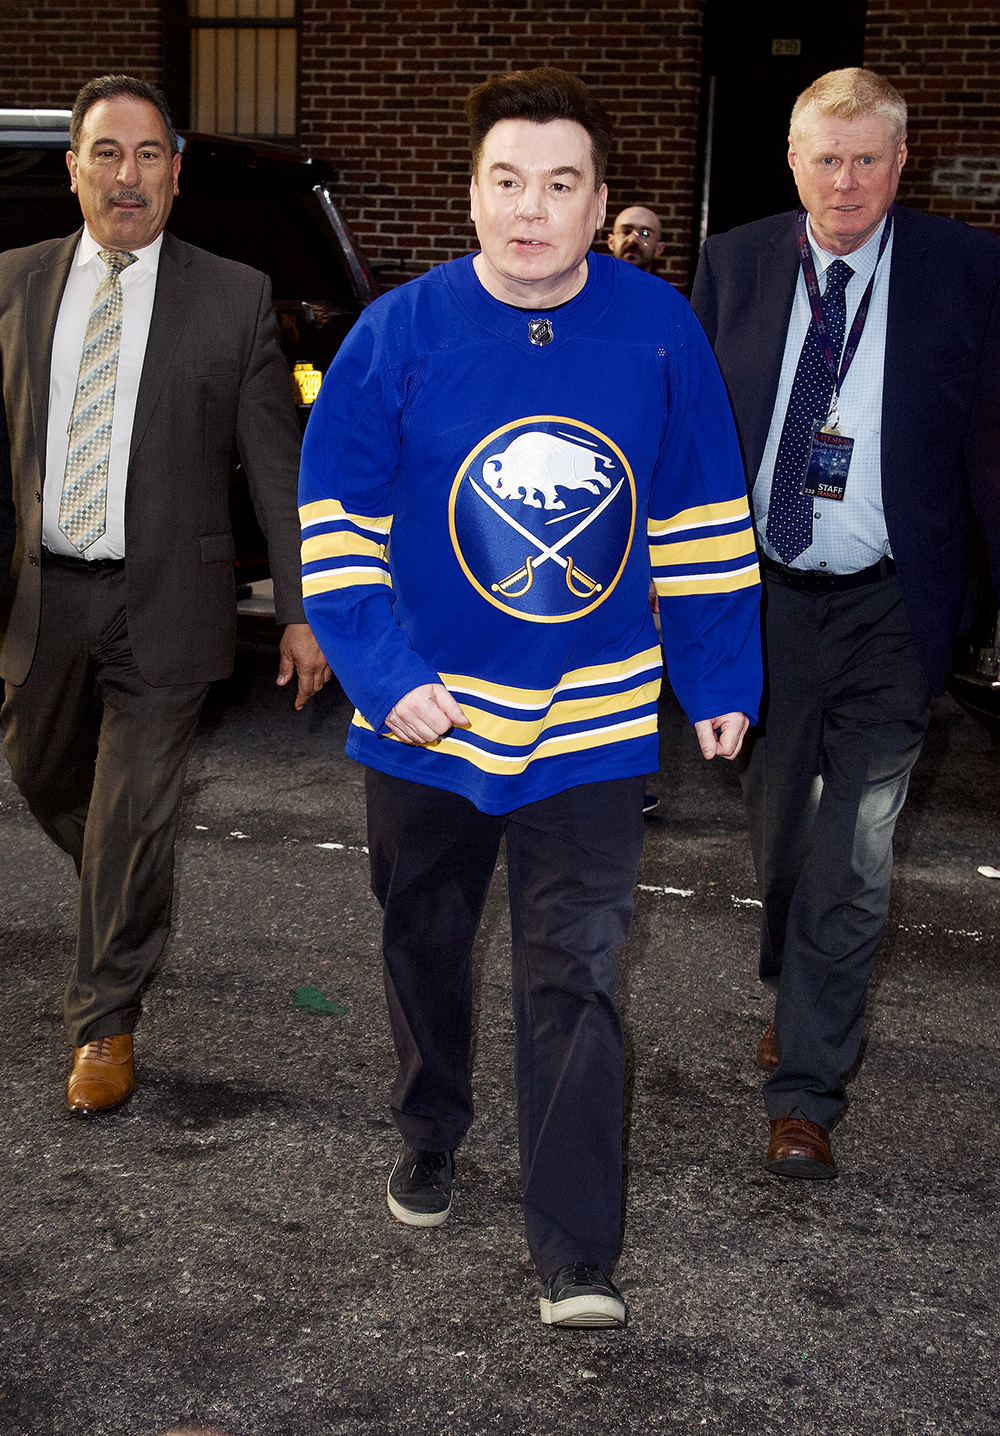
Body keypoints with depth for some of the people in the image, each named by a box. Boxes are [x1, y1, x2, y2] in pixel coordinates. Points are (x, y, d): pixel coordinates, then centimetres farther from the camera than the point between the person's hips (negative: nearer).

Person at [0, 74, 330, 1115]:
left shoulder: (234, 298, -3)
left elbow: (275, 464, -2)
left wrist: (299, 611, -5)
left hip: (162, 603, -3)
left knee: (133, 816, 1)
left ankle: (104, 1028, 18)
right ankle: (126, 902, 50)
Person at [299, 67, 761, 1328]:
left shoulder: (659, 331, -6)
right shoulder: (399, 333, -9)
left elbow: (703, 518, 3)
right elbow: (335, 517, -5)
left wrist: (719, 682, 4)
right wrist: (385, 674, -15)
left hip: (591, 726, -1)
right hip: (425, 717, 1)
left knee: (572, 981, -2)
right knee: (425, 949, 18)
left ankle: (575, 1253, 6)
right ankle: (427, 1141, 44)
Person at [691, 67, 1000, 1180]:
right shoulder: (734, 264, 2)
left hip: (886, 612, -3)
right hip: (762, 596, 3)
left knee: (852, 856, -1)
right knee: (775, 828, 18)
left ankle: (803, 1091, 9)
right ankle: (800, 1004, 44)